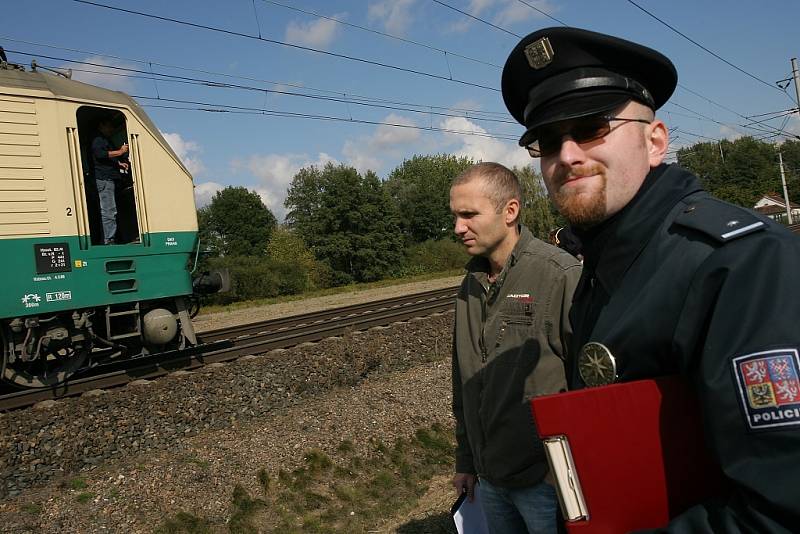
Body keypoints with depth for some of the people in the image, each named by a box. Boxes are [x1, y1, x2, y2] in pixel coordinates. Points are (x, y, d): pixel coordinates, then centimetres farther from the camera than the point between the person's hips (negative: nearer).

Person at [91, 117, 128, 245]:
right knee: (109, 211, -14)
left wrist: (119, 164, 24)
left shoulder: (106, 141, 29)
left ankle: (108, 239, 8)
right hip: (104, 179, -11)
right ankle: (109, 240, -16)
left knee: (109, 211, 7)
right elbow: (100, 154, -21)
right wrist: (119, 152, -19)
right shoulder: (98, 140, -3)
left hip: (110, 179, 11)